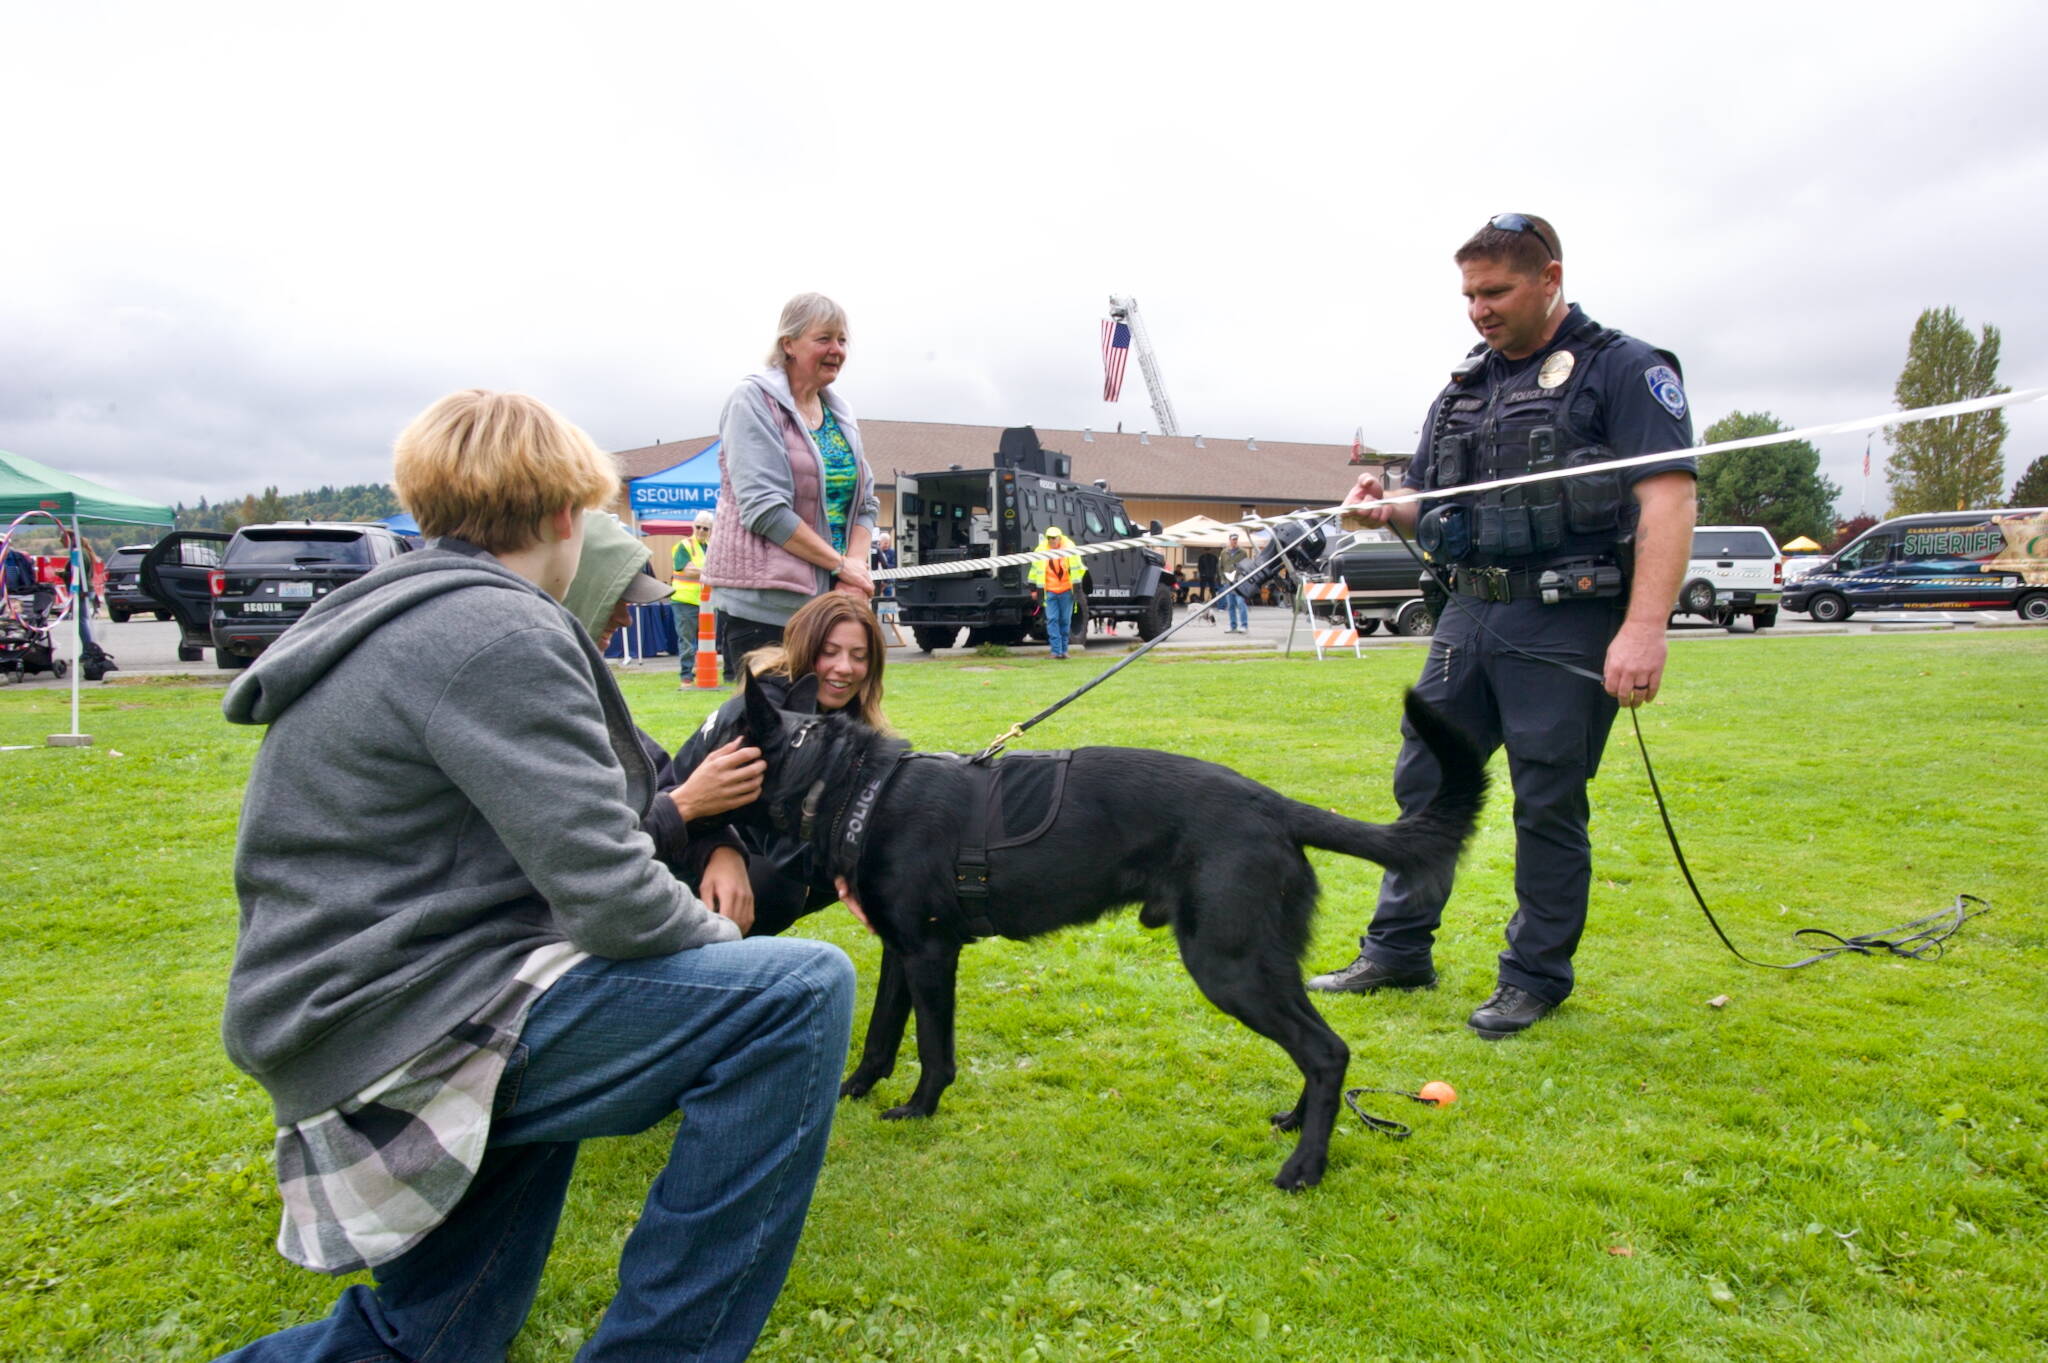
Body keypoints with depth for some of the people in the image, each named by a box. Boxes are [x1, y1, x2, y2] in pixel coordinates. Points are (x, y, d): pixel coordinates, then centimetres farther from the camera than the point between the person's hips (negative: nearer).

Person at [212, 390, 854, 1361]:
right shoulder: (499, 633, -18)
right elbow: (610, 899, -23)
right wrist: (726, 945, -3)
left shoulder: (394, 621, 15)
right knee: (803, 992, -16)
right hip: (406, 1035, -11)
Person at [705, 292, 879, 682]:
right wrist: (841, 564, -14)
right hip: (766, 604, -6)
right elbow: (765, 509, -15)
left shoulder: (839, 412, 15)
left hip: (832, 598, 7)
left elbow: (865, 503, 14)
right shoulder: (754, 401, -5)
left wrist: (856, 570, -4)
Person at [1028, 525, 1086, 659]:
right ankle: (1056, 650, -5)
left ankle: (1064, 650, 17)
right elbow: (1035, 569, 8)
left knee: (1065, 620, 6)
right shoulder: (1040, 550, 0)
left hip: (1066, 591, 0)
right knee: (1052, 620, -6)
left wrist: (1076, 588, -4)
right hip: (1049, 591, 1)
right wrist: (1034, 587, 9)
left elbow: (1076, 568, -1)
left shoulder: (1069, 549, -4)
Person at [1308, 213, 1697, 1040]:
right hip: (1470, 614, 7)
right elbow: (1431, 507, 21)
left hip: (1567, 623, -6)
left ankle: (1537, 976, 18)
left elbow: (1669, 500, -14)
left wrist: (1644, 629, -25)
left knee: (1548, 804, 2)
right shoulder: (1463, 388, 16)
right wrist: (1388, 510, -4)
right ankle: (1397, 953, 23)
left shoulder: (1623, 370, -4)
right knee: (1423, 779, 9)